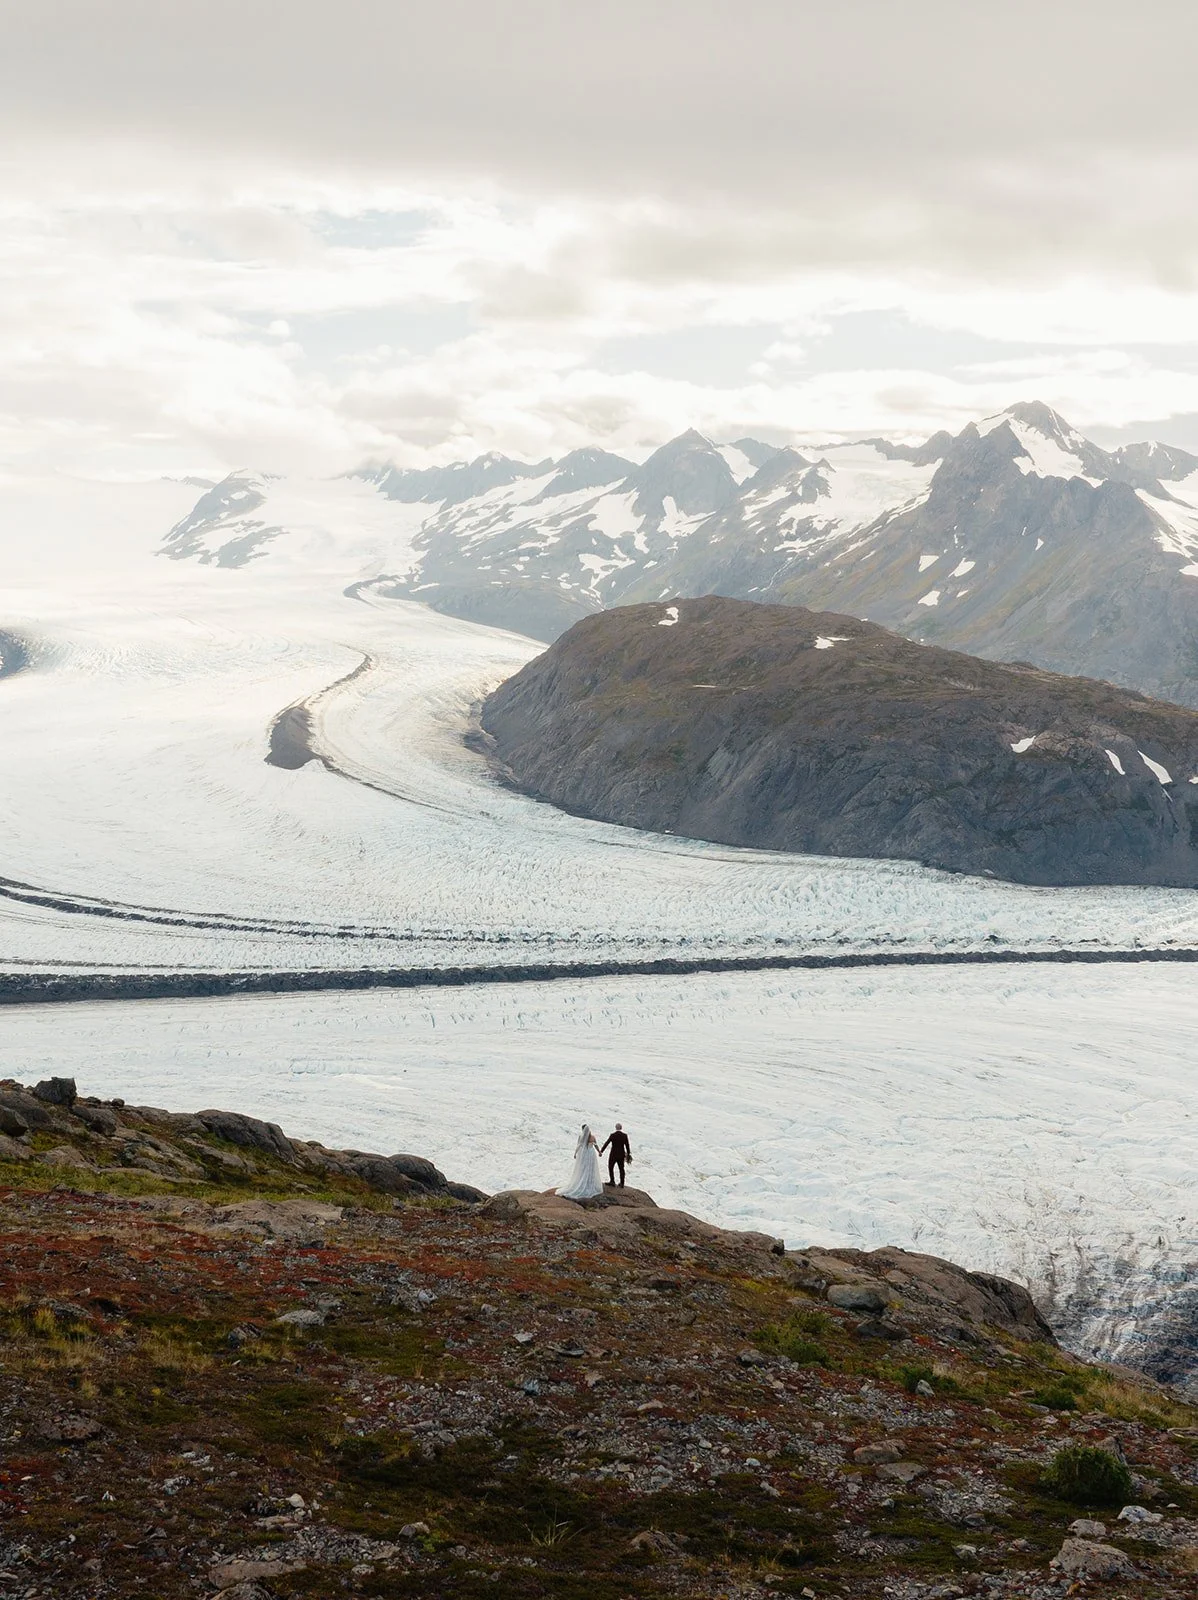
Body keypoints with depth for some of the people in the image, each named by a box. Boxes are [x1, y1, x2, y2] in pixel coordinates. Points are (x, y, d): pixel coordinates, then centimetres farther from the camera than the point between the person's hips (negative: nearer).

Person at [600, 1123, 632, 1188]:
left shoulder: (612, 1135, -15)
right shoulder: (625, 1135, -8)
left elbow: (606, 1143, -9)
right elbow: (627, 1145, -2)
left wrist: (601, 1151, 1)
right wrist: (628, 1154, 11)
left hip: (613, 1155, -3)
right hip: (621, 1155, 3)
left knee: (610, 1167, 17)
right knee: (621, 1169, 15)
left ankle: (612, 1181, 15)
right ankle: (622, 1183, 19)